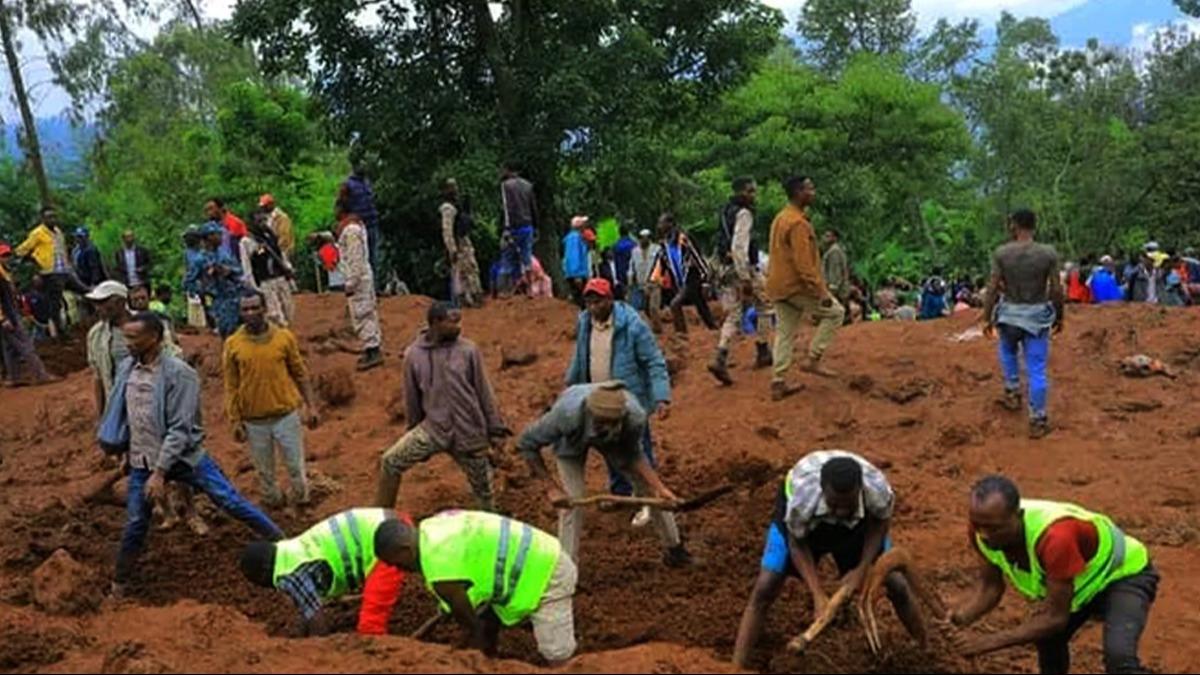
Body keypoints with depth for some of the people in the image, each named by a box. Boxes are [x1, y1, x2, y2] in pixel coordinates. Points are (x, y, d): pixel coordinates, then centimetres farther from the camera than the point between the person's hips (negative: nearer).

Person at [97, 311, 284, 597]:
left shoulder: (179, 374, -20)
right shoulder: (126, 369, -2)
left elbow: (180, 429, -22)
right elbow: (120, 413, 13)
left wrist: (160, 472, -25)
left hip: (183, 457, -4)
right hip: (142, 462, 4)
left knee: (231, 502, -1)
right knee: (135, 524, 10)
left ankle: (283, 544, 11)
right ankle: (119, 585, 27)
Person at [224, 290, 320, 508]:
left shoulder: (284, 337, -4)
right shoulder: (233, 344, -4)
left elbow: (300, 374, 3)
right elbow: (231, 386, 1)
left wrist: (311, 406, 1)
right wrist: (234, 421, -1)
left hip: (287, 414, -1)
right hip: (254, 421, 1)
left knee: (296, 466, 8)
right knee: (265, 472, 13)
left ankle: (300, 503, 28)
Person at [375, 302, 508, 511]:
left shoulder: (468, 351, -8)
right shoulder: (414, 354, -4)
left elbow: (484, 392, -1)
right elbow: (412, 399, 7)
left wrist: (495, 429, 1)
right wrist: (415, 433, 14)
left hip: (469, 432, -1)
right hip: (433, 428, 1)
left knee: (482, 486, 7)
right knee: (390, 463, -6)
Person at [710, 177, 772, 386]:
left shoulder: (727, 211, 14)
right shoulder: (743, 214, -14)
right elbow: (739, 248, -24)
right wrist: (745, 279, -26)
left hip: (726, 269, 8)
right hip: (743, 269, -8)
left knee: (733, 316, 5)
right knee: (763, 306, 13)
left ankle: (720, 359, -11)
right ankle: (763, 353, 20)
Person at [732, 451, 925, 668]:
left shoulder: (878, 489, -40)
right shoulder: (802, 498, -44)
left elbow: (881, 521, -13)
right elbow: (797, 543, -22)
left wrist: (863, 569, -20)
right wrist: (818, 595, -29)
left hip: (859, 519, 2)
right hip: (801, 519, -1)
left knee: (896, 585, -1)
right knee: (765, 588, -13)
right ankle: (737, 668, -6)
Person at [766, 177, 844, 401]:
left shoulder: (780, 219, 14)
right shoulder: (798, 223, -17)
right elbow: (804, 263, -23)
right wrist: (821, 292, -21)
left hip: (778, 287, 9)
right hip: (796, 286, -9)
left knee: (785, 334, 11)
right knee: (835, 312, 4)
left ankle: (779, 384, 10)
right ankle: (814, 360, 1)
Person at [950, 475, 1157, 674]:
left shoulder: (1053, 537, -43)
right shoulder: (984, 527, -23)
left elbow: (1056, 617, -34)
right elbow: (989, 585, -9)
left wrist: (991, 641, -37)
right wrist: (961, 615, -30)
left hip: (1125, 574, -7)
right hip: (1084, 579, 7)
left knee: (1119, 655, -28)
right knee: (1047, 640, 20)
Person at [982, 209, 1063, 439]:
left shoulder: (1001, 253, -10)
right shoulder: (1048, 253, -10)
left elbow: (993, 288, -9)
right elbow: (1056, 290, -7)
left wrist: (987, 318, 1)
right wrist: (1059, 316, 7)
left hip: (1009, 313, 1)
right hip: (1037, 316, 0)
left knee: (1007, 351, 33)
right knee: (1037, 369, 5)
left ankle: (1012, 392, 30)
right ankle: (1037, 420, 9)